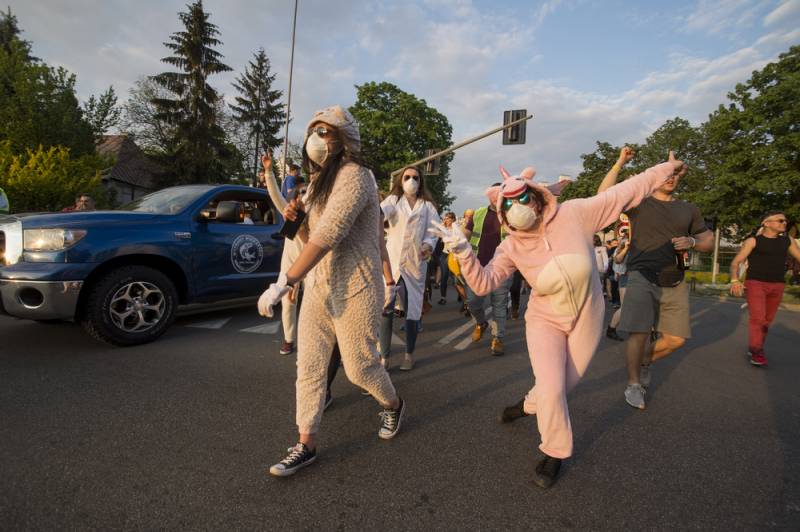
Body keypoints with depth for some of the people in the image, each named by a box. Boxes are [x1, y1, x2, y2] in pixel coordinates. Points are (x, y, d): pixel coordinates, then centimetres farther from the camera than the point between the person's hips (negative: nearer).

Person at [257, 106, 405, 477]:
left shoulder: (353, 175, -14)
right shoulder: (320, 180, 15)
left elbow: (328, 236, -26)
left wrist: (282, 284, -28)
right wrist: (296, 218, -3)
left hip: (354, 289, -8)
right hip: (319, 285, 8)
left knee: (359, 367, 7)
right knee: (308, 367, 7)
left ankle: (394, 406, 37)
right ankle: (306, 446, 21)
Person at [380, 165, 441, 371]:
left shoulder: (427, 206, 11)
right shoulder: (393, 200, 9)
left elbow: (433, 230, 3)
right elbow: (382, 211, -13)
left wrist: (429, 246, -19)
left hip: (414, 263, 1)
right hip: (391, 261, 0)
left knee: (412, 310, 7)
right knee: (385, 309, -3)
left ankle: (409, 354, 26)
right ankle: (384, 357, 10)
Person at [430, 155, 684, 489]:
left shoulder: (575, 214, -17)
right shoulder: (512, 248, -13)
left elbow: (626, 192, -8)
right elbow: (484, 283, -20)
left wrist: (666, 169, -4)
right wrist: (463, 252, -34)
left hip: (586, 320, 1)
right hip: (546, 321, 0)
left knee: (563, 387, 13)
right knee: (552, 388, -12)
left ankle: (529, 405, 47)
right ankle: (555, 453, 16)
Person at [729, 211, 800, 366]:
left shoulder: (787, 240, 9)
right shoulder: (753, 241, -5)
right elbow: (735, 263, -7)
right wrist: (735, 280, -23)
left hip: (776, 286, 5)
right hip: (755, 284, -5)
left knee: (766, 320, 10)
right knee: (757, 318, -14)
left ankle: (754, 349, 23)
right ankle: (756, 351, -8)